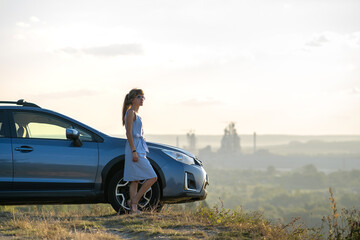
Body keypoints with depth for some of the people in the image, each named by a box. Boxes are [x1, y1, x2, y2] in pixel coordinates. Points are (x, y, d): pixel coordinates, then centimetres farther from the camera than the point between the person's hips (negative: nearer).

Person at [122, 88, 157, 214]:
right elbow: (129, 133, -16)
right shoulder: (130, 112, -9)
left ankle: (133, 208, 7)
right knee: (152, 177, -11)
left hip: (139, 149, 10)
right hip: (134, 148, -10)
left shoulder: (135, 114, 19)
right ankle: (134, 200, -7)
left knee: (135, 181, 7)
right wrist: (134, 151, -21)